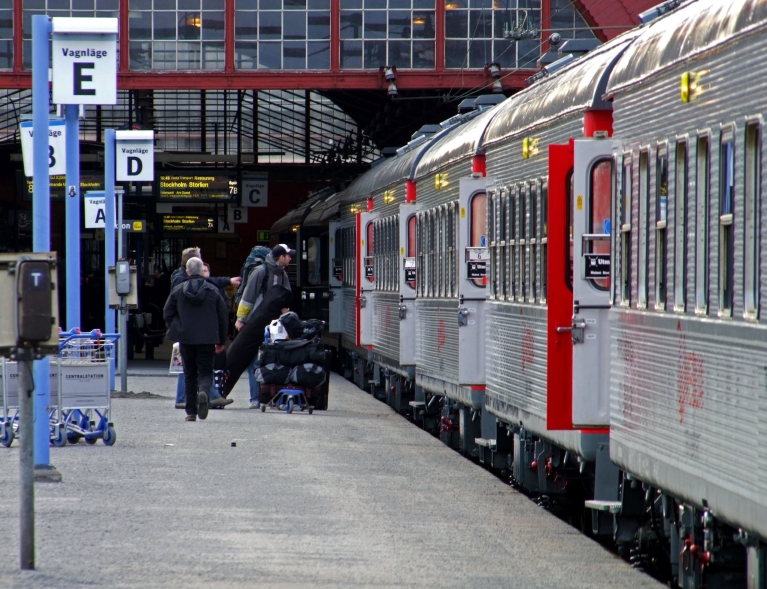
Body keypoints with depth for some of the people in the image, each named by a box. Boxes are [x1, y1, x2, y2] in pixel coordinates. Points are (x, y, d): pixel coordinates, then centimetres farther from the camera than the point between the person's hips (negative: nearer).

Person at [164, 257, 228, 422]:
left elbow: (168, 314, 2)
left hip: (186, 339, 1)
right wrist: (221, 341, 12)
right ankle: (204, 391, -31)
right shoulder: (213, 291, 2)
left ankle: (191, 412, 9)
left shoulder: (177, 290, 1)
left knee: (189, 374, 11)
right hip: (207, 339, -1)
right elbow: (222, 317, 4)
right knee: (205, 372, 3)